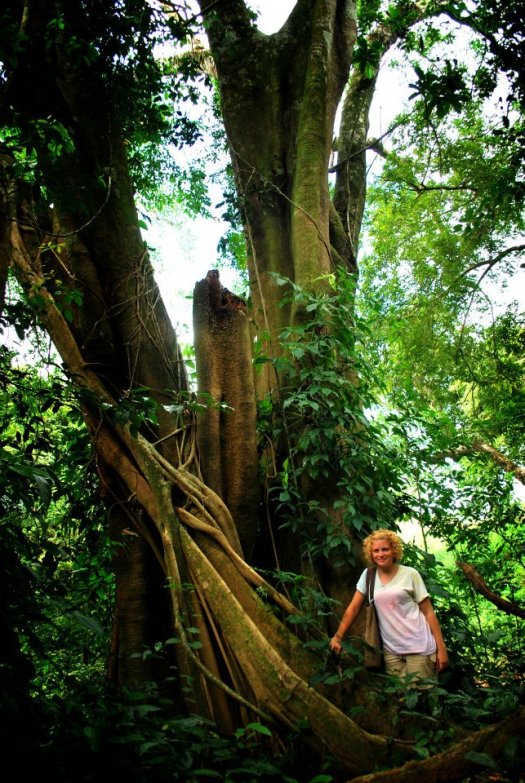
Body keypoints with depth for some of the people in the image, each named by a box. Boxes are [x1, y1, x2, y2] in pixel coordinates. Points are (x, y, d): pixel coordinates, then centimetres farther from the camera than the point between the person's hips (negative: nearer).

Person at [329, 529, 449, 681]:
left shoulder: (410, 574, -3)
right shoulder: (368, 575, 6)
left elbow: (428, 611, -2)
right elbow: (354, 608, 8)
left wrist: (441, 647, -6)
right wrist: (338, 636, 1)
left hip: (419, 648, -3)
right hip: (391, 651, 3)